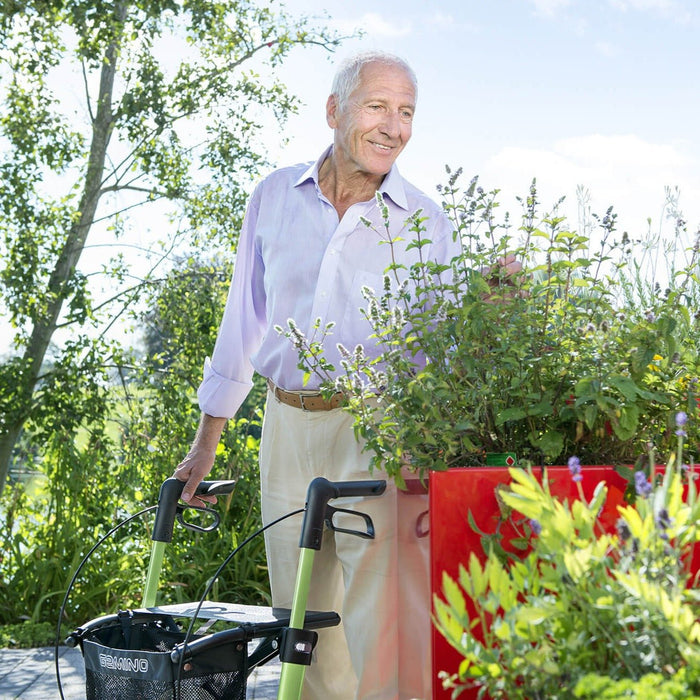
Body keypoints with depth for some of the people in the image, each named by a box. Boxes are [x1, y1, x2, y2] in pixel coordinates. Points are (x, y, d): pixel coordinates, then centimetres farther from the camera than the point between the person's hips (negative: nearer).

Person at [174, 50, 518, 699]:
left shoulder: (426, 223, 0)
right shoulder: (275, 197, 6)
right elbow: (244, 321, 12)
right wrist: (205, 442, 13)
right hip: (288, 427, 3)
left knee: (380, 626, -7)